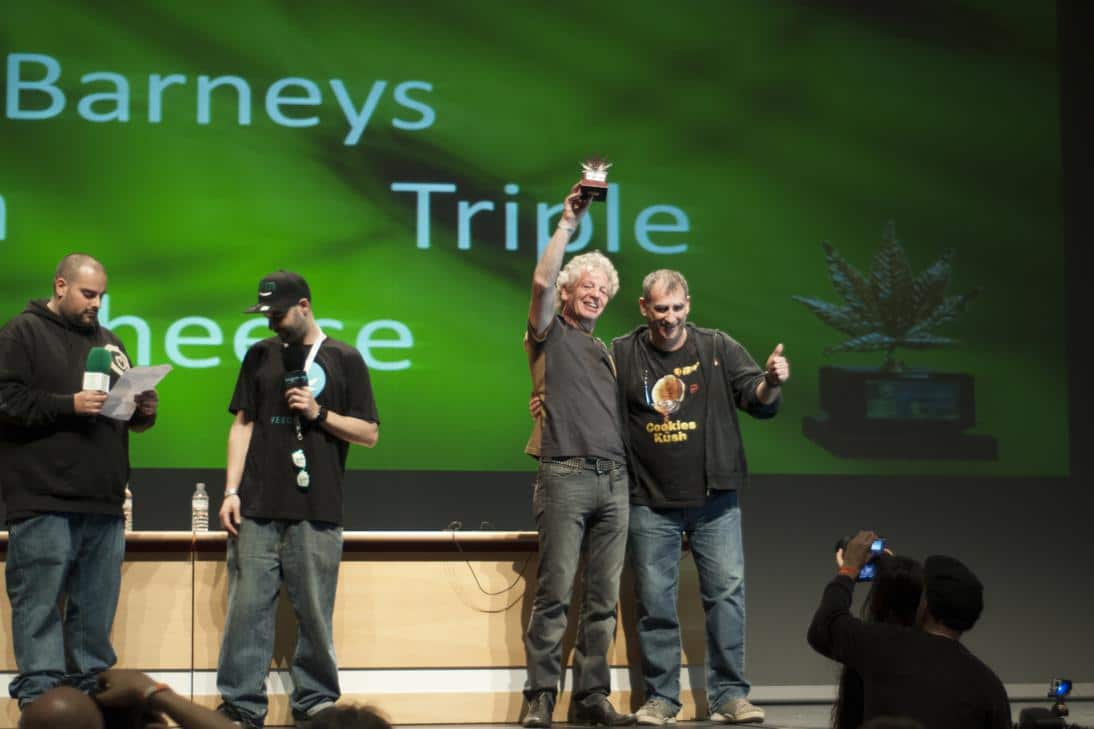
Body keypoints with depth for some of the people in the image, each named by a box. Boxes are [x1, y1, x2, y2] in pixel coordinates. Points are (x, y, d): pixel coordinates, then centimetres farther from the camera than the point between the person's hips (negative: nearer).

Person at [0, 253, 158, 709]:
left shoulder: (108, 342, 21)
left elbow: (130, 410, 27)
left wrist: (144, 411, 3)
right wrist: (68, 405, -18)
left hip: (103, 503, 6)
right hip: (44, 503, -6)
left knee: (97, 611, 7)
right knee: (40, 606, -7)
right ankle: (40, 701, -5)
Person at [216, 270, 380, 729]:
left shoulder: (343, 360, 7)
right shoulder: (260, 356, 14)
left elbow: (369, 433, 6)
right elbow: (243, 425, 12)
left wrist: (319, 413, -8)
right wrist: (231, 491, 3)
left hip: (315, 512, -2)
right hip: (257, 509, 2)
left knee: (314, 614, 0)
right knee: (247, 609, -2)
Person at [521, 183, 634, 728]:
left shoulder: (605, 352, 26)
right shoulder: (551, 335, 8)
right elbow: (542, 280, -9)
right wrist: (569, 222, -9)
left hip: (614, 480, 6)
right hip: (566, 477, -6)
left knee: (603, 598, 3)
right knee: (554, 594, -9)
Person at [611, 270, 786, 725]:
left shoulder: (718, 348, 3)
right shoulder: (621, 355, 2)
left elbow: (758, 402, -1)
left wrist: (771, 383, -23)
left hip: (715, 500, 0)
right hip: (651, 504, 0)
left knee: (727, 593, -3)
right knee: (654, 601, 4)